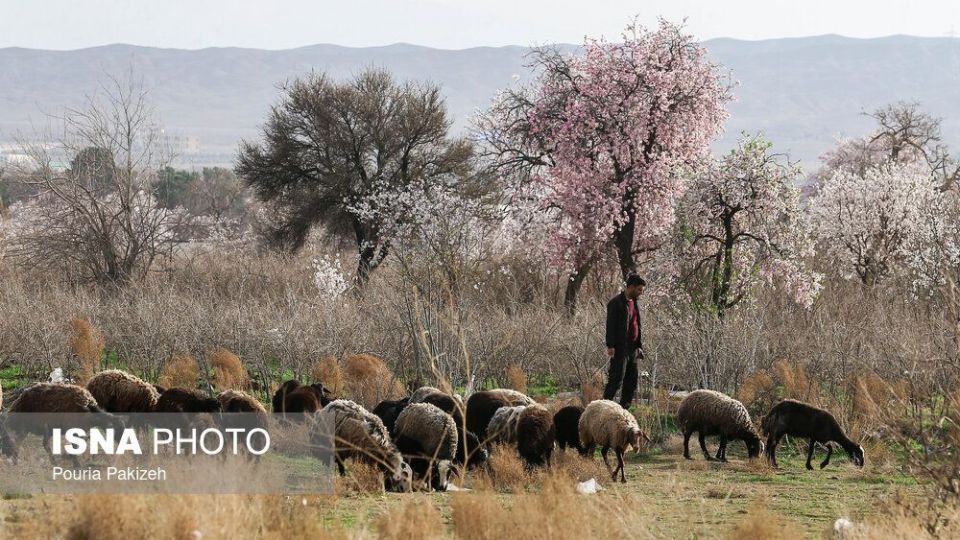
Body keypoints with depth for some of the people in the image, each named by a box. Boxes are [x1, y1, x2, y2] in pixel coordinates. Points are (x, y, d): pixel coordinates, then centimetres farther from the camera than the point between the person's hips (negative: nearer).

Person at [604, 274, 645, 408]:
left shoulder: (635, 304, 16)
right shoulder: (616, 303, -8)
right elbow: (610, 326, -12)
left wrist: (639, 346, 17)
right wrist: (610, 346, -17)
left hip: (632, 349, 8)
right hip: (620, 349, -8)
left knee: (631, 382, 7)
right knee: (616, 380, -10)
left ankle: (624, 409, 11)